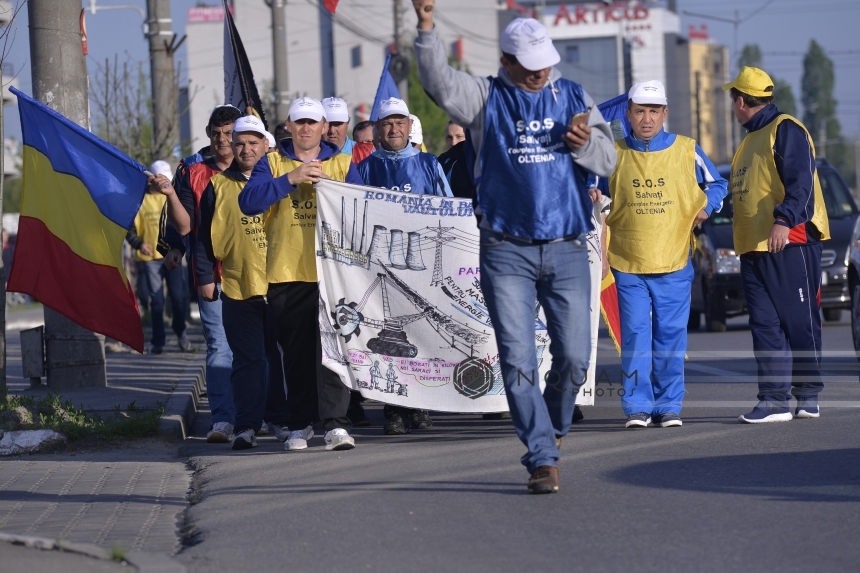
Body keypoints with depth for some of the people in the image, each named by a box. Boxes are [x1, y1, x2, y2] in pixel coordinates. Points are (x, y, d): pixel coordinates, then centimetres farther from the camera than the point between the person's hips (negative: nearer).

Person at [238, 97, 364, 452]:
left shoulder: (342, 163, 11)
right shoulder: (273, 163, 10)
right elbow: (248, 202, -6)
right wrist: (290, 179, -14)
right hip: (286, 273, 1)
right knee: (296, 352, 6)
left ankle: (336, 424, -12)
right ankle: (300, 425, 15)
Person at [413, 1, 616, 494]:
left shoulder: (573, 98, 11)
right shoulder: (486, 99, 4)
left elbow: (608, 160, 9)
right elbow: (441, 84, -15)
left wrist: (585, 145, -14)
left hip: (568, 250, 2)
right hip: (507, 252, -2)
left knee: (574, 357, 2)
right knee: (517, 360, -7)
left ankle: (552, 429, 28)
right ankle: (543, 459, -4)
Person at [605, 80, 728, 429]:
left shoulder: (687, 151, 3)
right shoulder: (614, 154, 4)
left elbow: (716, 184, 16)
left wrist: (706, 206, -2)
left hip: (674, 263, 0)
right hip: (628, 264, 0)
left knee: (671, 337, 2)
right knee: (635, 336, -5)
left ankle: (669, 406, 9)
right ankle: (637, 406, -2)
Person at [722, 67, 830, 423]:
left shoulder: (785, 130, -5)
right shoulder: (749, 142, 24)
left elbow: (800, 180, -18)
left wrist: (784, 220, -29)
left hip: (789, 244, -9)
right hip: (753, 249, 9)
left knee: (799, 322, -3)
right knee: (765, 325, 1)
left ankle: (808, 396, 4)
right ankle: (775, 399, -1)